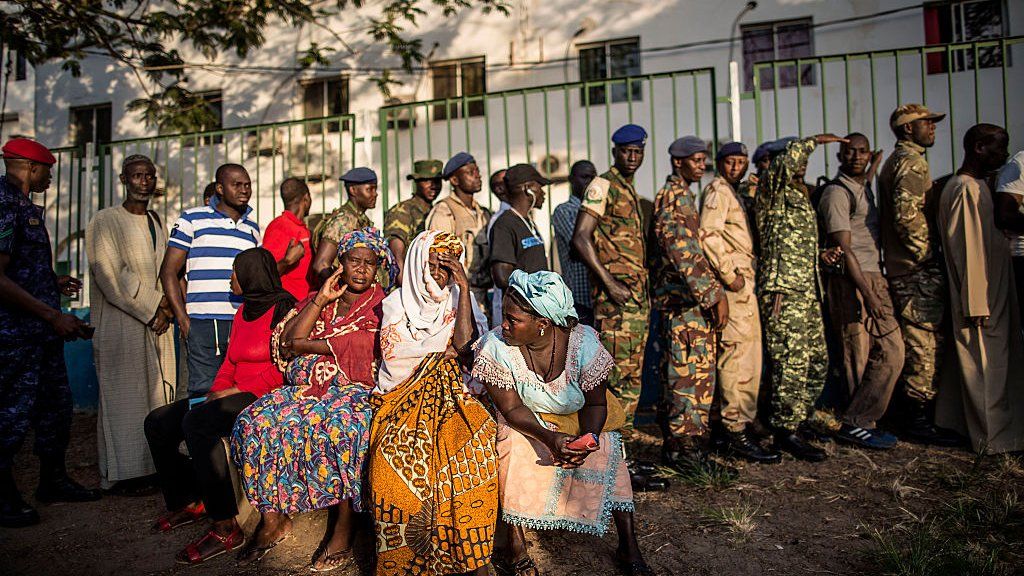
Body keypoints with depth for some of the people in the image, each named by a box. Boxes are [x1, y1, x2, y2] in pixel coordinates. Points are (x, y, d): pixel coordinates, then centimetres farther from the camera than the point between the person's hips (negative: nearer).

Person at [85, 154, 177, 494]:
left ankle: (153, 466, 14)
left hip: (157, 326, 6)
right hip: (121, 327, -6)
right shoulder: (105, 222, -2)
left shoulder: (157, 224, 17)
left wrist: (166, 306, -1)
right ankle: (120, 475, 5)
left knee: (158, 395, 5)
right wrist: (150, 310, -12)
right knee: (124, 398, -4)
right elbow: (110, 275, -11)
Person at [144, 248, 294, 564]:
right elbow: (230, 361, 19)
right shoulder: (243, 311, 18)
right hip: (235, 395, 10)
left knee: (196, 423, -31)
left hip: (266, 397, -10)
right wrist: (216, 391, 1)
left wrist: (237, 390, -17)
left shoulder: (283, 309, -10)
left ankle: (226, 528, -26)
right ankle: (187, 502, 16)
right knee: (157, 422, 2)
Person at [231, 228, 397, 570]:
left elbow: (367, 345, -9)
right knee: (256, 422, -22)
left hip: (354, 388, -4)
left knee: (341, 425, -36)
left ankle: (344, 528, -24)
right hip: (306, 388, 4)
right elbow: (285, 344, 6)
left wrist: (307, 344, -4)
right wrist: (321, 300, 1)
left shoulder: (381, 306, 10)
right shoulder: (315, 301, 20)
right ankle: (273, 518, -10)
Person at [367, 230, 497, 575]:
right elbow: (393, 357, -2)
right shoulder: (397, 303, 10)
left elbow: (465, 346, -8)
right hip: (406, 392, 0)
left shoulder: (459, 300, 11)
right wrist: (442, 350, 0)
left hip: (450, 391, 1)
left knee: (470, 441, -31)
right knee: (399, 448, -31)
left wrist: (464, 288, -9)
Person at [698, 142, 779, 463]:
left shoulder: (732, 193, 24)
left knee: (746, 358, 14)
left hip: (743, 282, 10)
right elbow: (708, 235, -21)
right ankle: (737, 434, -7)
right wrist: (729, 276, -21)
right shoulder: (718, 191, -7)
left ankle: (739, 425, 23)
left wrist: (741, 277, 17)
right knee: (738, 356, -10)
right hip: (734, 283, -10)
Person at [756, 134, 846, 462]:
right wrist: (815, 140, -11)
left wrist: (825, 254, 13)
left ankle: (801, 422, 25)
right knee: (791, 364, -8)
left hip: (809, 290, 10)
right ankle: (787, 432, -1)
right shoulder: (773, 191, -3)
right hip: (784, 291, -9)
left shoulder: (802, 196, 24)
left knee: (817, 361, 13)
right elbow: (785, 161, -25)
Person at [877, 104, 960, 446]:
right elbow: (908, 215, -25)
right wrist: (927, 254, -16)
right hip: (918, 272, -11)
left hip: (903, 269, 11)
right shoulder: (912, 161, -12)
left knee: (921, 347, 16)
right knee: (925, 347, -5)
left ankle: (918, 416, 24)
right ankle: (919, 420, 1)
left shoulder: (896, 161, 21)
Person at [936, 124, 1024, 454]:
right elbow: (970, 251, -21)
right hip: (982, 298, -10)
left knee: (991, 364, 16)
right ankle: (994, 438, 8)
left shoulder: (976, 186, 16)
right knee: (987, 367, -2)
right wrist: (977, 304, -22)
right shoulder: (967, 189, -16)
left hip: (992, 294, 10)